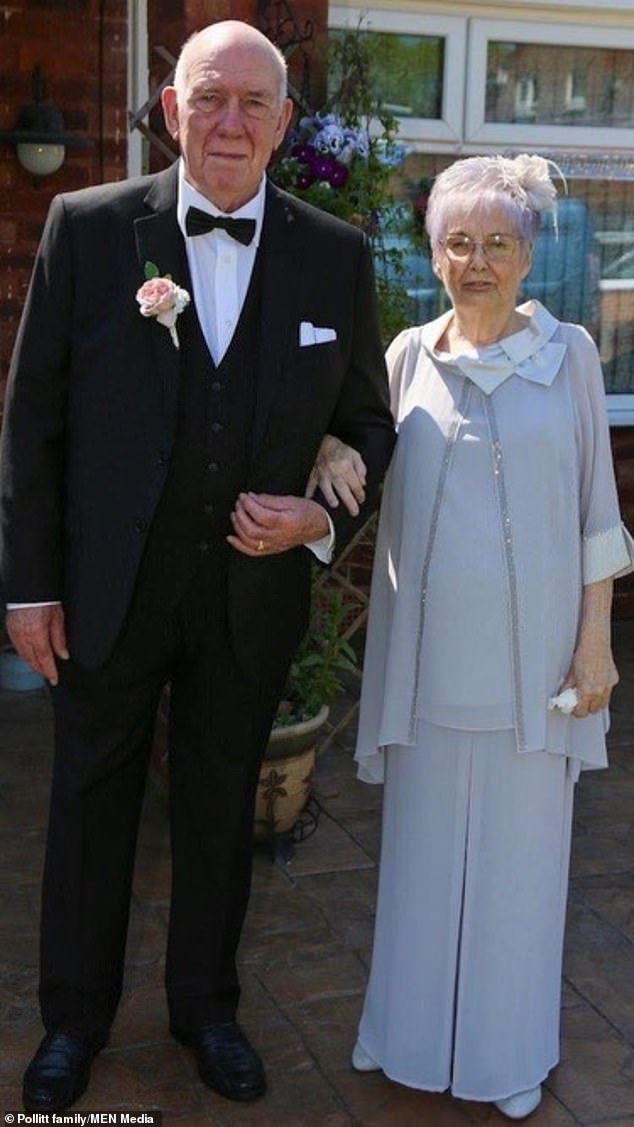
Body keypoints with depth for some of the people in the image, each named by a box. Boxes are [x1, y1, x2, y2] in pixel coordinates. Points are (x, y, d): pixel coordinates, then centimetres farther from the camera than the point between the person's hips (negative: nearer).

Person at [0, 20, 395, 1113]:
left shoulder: (337, 255, -2)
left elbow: (369, 426, 6)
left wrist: (322, 516, -13)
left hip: (253, 595, 1)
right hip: (109, 591, -1)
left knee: (221, 809, 18)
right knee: (91, 806, 15)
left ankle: (205, 1008, 41)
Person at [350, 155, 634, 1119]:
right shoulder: (409, 355, 4)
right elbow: (371, 481, 10)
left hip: (533, 646, -1)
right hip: (429, 645, 2)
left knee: (518, 845, 10)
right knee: (423, 841, 13)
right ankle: (412, 1027, 33)